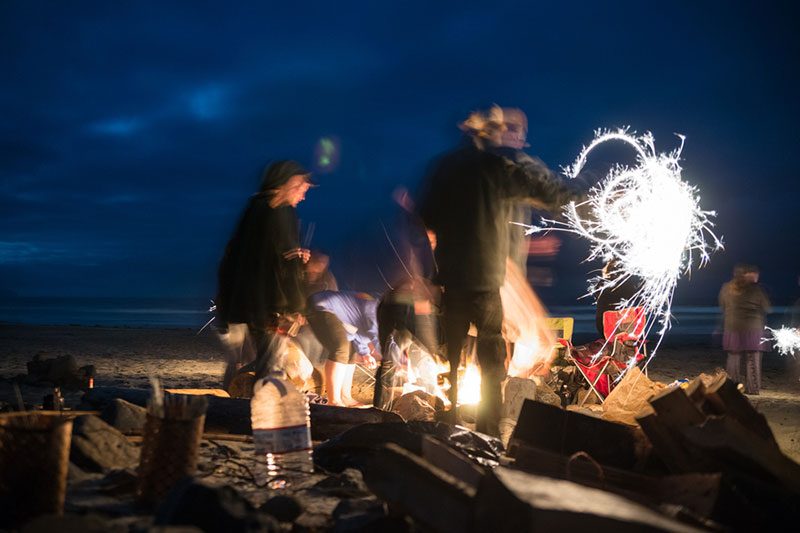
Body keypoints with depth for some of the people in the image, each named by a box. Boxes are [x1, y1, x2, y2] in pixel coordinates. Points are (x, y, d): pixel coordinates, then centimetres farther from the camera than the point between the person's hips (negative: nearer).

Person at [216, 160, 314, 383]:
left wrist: (297, 256, 6)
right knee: (270, 364, -3)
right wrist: (295, 308, -14)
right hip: (269, 304, -9)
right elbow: (287, 263, -17)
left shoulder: (255, 208, 11)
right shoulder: (282, 214, -14)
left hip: (245, 297, 9)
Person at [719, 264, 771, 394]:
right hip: (753, 329, -3)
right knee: (752, 360, 4)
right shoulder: (756, 289, -7)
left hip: (732, 328, 3)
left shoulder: (726, 288, 2)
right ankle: (752, 388, 5)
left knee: (734, 359, 10)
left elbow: (722, 307, 12)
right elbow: (766, 309, 1)